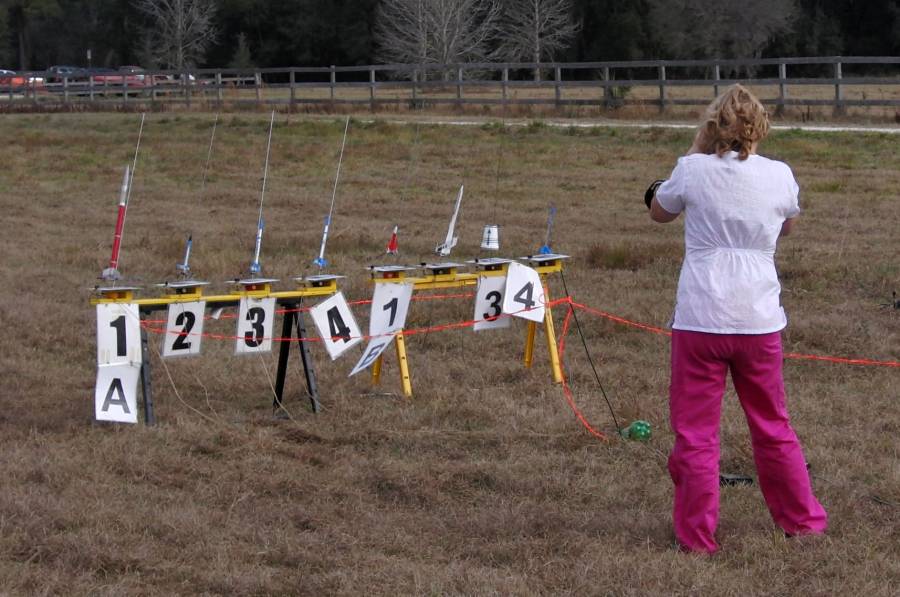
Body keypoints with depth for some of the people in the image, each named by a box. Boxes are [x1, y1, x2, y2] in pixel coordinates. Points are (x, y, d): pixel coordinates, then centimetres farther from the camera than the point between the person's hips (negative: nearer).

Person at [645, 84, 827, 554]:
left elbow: (659, 212, 13)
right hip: (760, 320, 3)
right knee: (773, 427, 19)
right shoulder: (779, 176, -1)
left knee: (695, 432, 6)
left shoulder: (693, 170, -8)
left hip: (700, 320, -3)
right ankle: (803, 520, 28)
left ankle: (698, 537, 10)